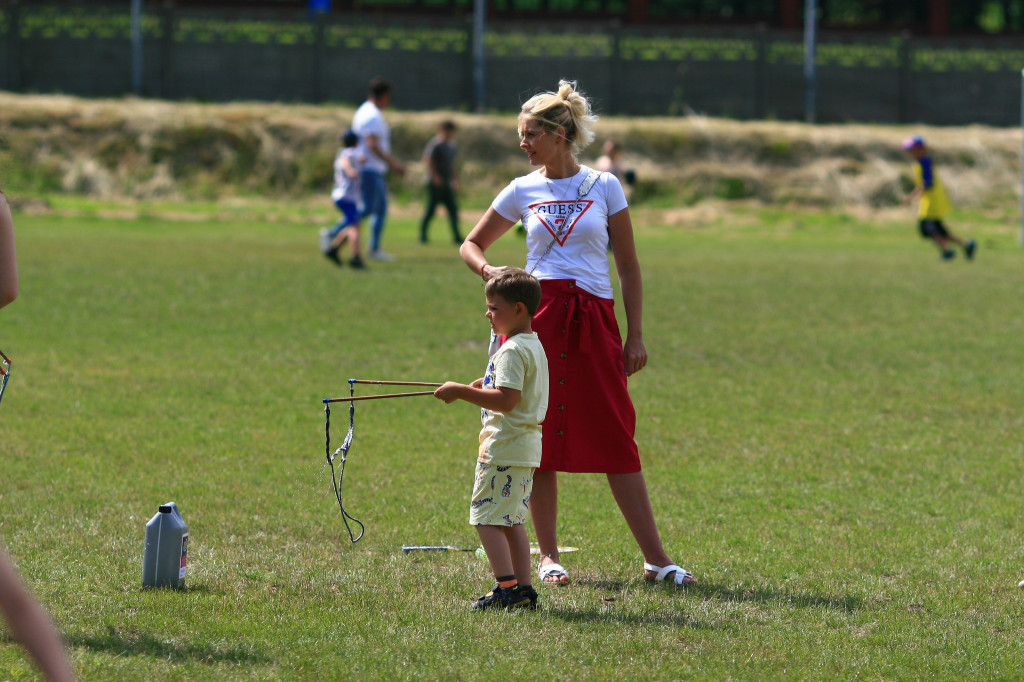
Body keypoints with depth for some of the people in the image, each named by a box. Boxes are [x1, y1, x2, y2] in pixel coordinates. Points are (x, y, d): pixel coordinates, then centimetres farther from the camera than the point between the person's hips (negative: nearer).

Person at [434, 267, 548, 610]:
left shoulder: (512, 350, -17)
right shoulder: (534, 346, 15)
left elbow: (506, 400, -26)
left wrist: (461, 392, -22)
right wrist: (484, 387, 19)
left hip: (504, 448, -10)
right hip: (526, 447, 10)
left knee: (487, 515, -8)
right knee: (512, 520, 13)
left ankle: (506, 585, -13)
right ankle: (523, 588, 12)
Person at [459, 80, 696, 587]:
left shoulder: (604, 187, 5)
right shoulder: (522, 191, 8)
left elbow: (628, 266, 7)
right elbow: (471, 244, 18)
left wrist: (636, 335, 2)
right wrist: (486, 269, -6)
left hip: (593, 319, -1)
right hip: (538, 314, 2)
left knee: (616, 440, -4)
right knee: (541, 438, 1)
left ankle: (655, 559, -3)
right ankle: (548, 555, 11)